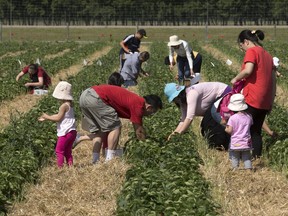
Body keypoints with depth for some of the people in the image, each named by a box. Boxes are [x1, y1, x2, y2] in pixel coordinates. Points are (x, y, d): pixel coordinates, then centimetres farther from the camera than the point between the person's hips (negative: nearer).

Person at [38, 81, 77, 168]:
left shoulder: (64, 106, -17)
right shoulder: (70, 104, 12)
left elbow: (58, 118, -16)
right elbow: (59, 115, 19)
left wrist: (47, 117, -2)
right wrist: (46, 118, 20)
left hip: (65, 132, -9)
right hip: (72, 132, 9)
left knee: (59, 150, -4)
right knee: (68, 151, 15)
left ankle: (60, 167, -8)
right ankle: (70, 166, 13)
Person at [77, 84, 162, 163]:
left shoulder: (136, 100, 22)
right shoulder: (138, 105, -5)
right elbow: (139, 132, -1)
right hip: (95, 97, -10)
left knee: (98, 130, 17)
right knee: (115, 127, 0)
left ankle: (95, 160, 11)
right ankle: (109, 160, -3)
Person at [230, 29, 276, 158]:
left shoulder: (252, 51, -6)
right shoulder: (267, 55, 18)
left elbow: (248, 70, -23)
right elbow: (273, 80, 17)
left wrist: (236, 79, -6)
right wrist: (271, 101, 19)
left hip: (251, 99, -8)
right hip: (265, 102, 8)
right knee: (256, 131, 12)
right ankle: (257, 156, 10)